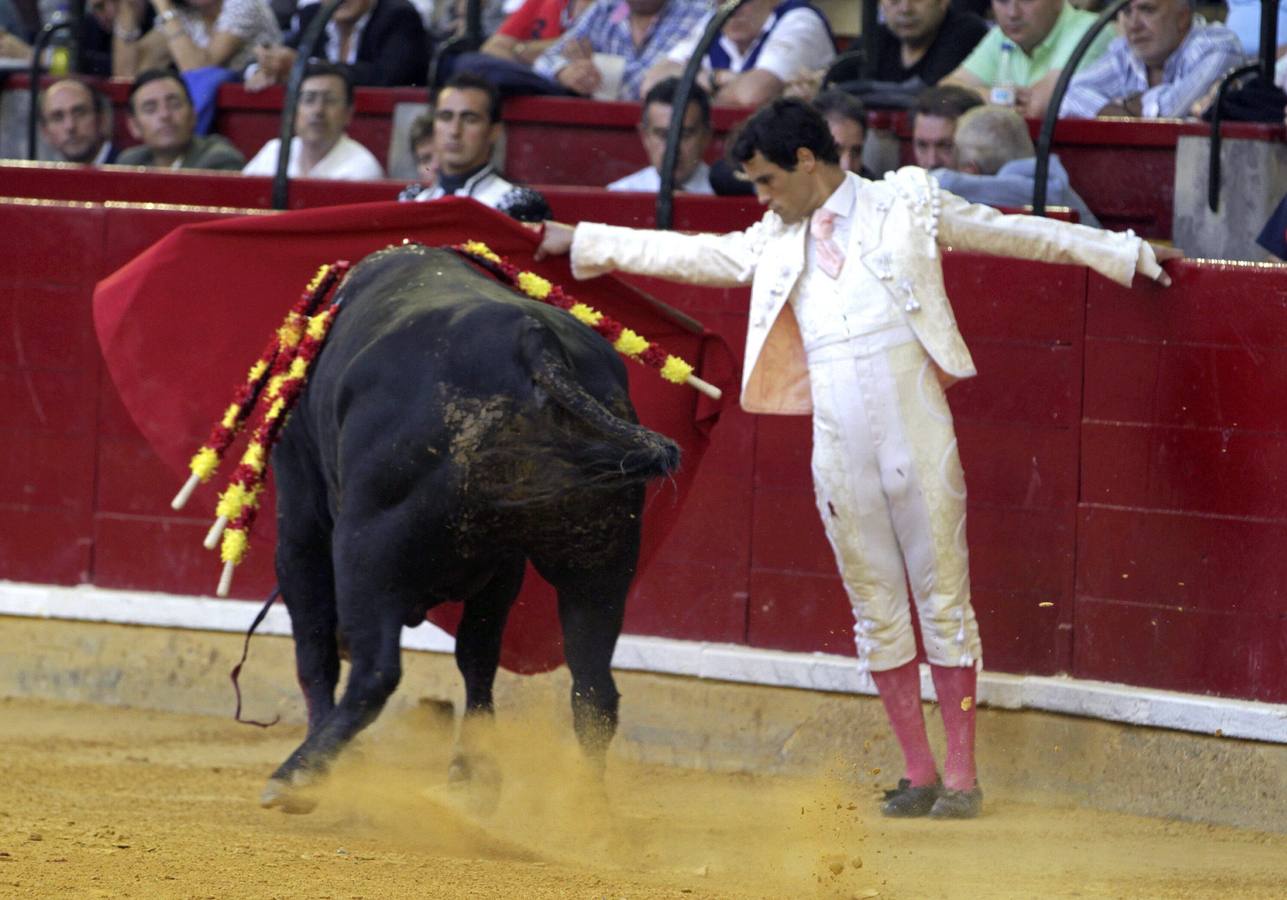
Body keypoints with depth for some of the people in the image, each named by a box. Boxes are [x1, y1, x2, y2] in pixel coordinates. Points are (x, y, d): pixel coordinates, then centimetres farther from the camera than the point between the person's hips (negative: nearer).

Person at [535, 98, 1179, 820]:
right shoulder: (776, 245, 15)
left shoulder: (907, 206, 4)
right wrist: (576, 241, 20)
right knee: (877, 610, 5)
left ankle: (962, 775, 2)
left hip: (916, 439, -4)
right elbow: (688, 255, 21)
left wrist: (1122, 253, 10)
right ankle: (919, 773, 13)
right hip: (838, 454, 4)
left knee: (943, 598, -1)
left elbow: (1012, 232, 9)